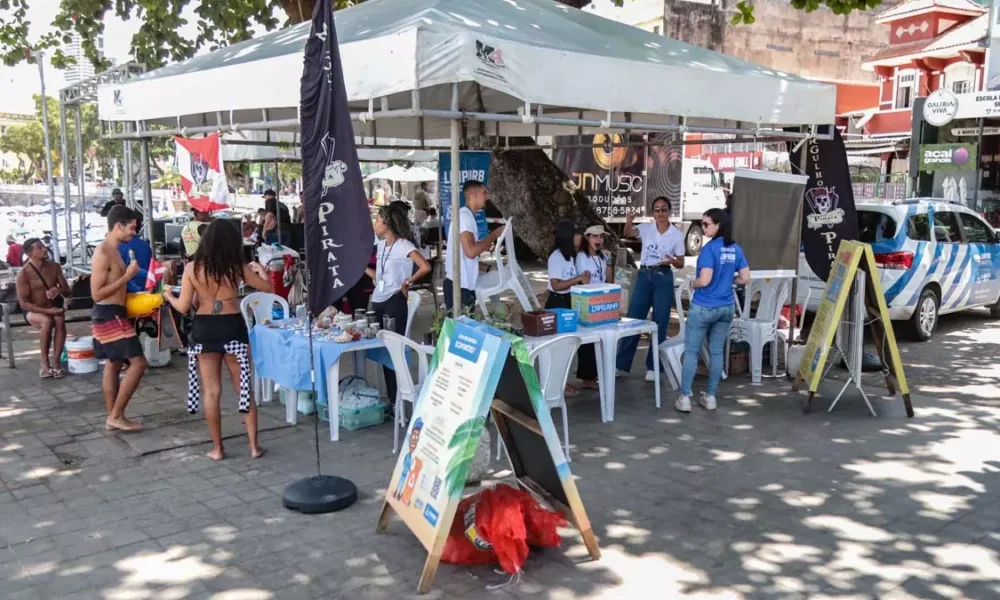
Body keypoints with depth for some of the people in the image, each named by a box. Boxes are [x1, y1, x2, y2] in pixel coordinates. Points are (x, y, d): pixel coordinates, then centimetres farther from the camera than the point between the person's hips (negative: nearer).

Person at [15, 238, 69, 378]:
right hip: (33, 311, -3)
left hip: (53, 308, 3)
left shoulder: (54, 267, -1)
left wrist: (58, 290, -22)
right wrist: (47, 311, -27)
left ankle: (56, 363, -29)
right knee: (47, 320, -37)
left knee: (60, 320, -32)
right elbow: (23, 303, -16)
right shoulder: (23, 274, -14)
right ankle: (45, 363, -25)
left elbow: (67, 290, 4)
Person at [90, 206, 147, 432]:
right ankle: (116, 415, -1)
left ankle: (113, 417, 22)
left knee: (113, 365, 14)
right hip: (109, 315, -11)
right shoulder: (103, 254, -19)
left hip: (113, 314, 11)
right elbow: (97, 294, -22)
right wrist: (127, 276, -21)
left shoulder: (113, 251, 13)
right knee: (138, 363, -9)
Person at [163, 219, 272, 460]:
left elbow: (183, 307, -3)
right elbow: (268, 288, 6)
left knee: (211, 392, 10)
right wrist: (260, 269, 26)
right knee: (244, 388, 10)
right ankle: (254, 446, 12)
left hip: (204, 330, 0)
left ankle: (217, 449, 16)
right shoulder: (238, 268, -6)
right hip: (233, 328, 0)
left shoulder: (192, 269, -5)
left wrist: (169, 296, 19)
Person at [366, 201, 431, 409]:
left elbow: (425, 267, -22)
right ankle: (391, 398, 20)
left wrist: (407, 283, -14)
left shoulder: (404, 245, -11)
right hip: (378, 302, 8)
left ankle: (398, 400, 5)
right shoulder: (381, 245, 13)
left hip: (394, 302, -8)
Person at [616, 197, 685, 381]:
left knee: (660, 323, 3)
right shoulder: (646, 228, 2)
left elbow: (681, 263, 3)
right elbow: (629, 233, -18)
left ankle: (653, 366, 14)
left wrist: (672, 261, -20)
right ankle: (622, 363, 14)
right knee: (633, 320, 4)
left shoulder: (677, 234, 0)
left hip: (663, 278, -1)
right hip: (644, 276, 1)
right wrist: (628, 222, -40)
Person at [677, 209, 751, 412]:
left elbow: (704, 280, -22)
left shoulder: (709, 249, -17)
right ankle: (710, 397, 18)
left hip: (703, 308, -6)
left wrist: (692, 283, -2)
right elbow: (745, 279, 5)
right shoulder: (736, 249, 3)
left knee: (691, 352, 3)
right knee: (716, 352, 12)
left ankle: (684, 398, 5)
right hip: (726, 308, 6)